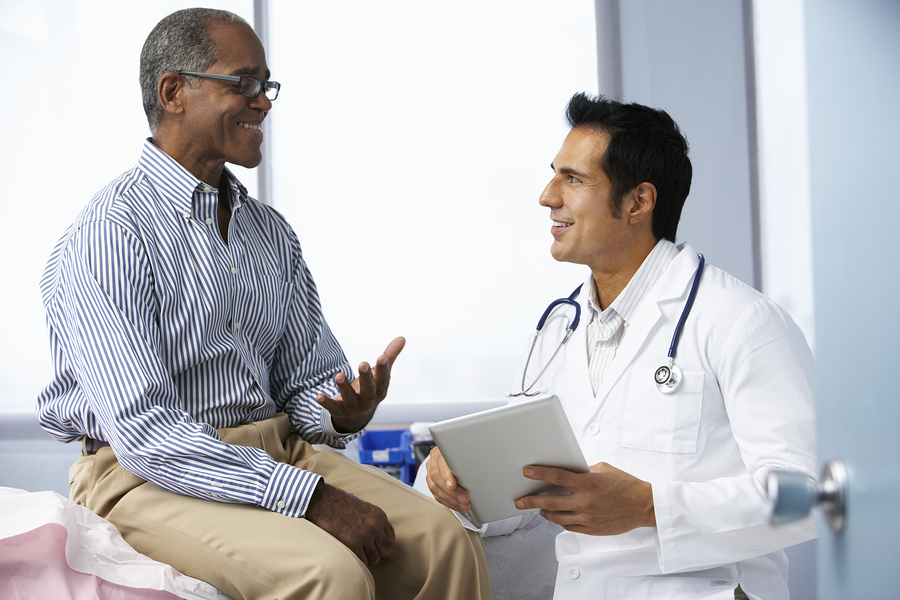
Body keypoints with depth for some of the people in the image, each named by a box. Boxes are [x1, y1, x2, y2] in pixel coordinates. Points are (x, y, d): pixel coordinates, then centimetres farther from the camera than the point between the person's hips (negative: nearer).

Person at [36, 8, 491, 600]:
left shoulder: (272, 234, 14)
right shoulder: (108, 234, -11)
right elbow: (141, 433, -20)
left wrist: (346, 412, -11)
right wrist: (310, 495, -25)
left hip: (276, 450, 7)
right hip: (146, 476, -7)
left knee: (447, 539, -17)